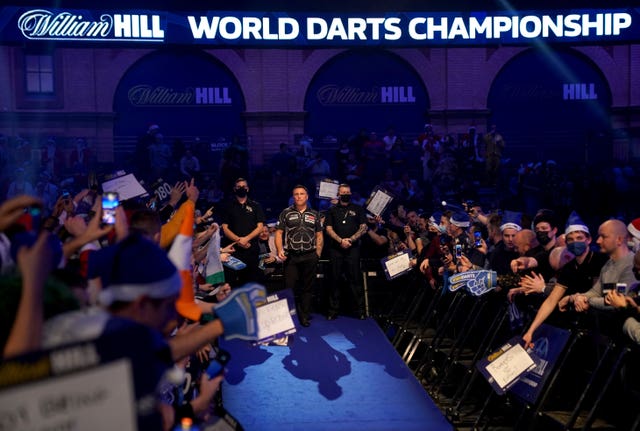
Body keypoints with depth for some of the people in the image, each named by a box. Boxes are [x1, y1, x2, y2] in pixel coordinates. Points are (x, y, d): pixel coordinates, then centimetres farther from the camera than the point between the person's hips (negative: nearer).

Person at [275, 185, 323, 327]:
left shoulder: (314, 214, 11)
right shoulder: (286, 213, 6)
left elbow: (319, 236, 12)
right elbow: (279, 233, 3)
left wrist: (318, 254, 2)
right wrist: (280, 250, -11)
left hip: (310, 257, 2)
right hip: (291, 256, -2)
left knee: (308, 287, 6)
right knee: (289, 287, -3)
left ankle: (304, 316, 15)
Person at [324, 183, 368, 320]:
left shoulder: (358, 209, 12)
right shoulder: (332, 210, 13)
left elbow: (363, 227, 5)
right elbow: (328, 229, 4)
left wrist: (351, 239, -9)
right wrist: (340, 240, -11)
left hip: (353, 248, -1)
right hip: (336, 249, 1)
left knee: (354, 279, -3)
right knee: (335, 279, 3)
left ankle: (360, 310, -1)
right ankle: (333, 310, 7)